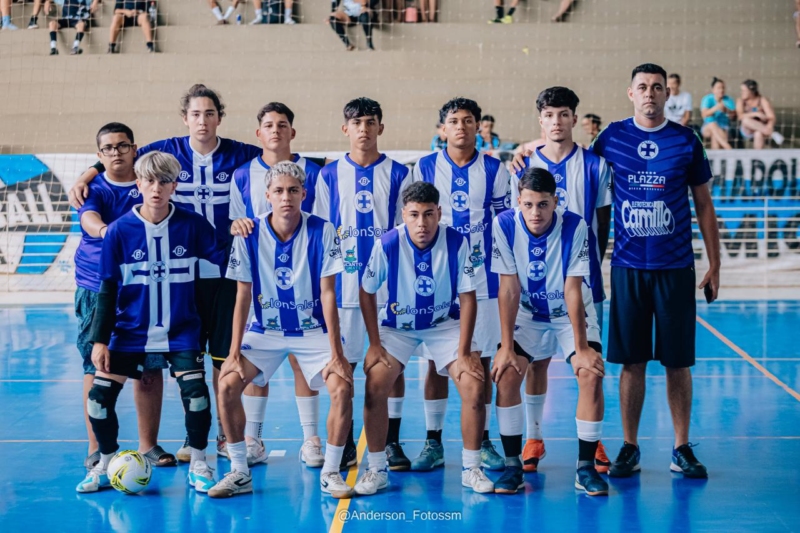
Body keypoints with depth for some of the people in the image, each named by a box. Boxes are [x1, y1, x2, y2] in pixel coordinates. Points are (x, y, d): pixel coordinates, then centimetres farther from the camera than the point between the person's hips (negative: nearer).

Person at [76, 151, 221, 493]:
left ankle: (198, 465, 6)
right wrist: (100, 340, -3)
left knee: (195, 390, -18)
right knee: (99, 395, -5)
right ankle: (106, 465, 21)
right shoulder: (119, 230, -5)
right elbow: (108, 290, -1)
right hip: (129, 331, 1)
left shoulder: (193, 226, -7)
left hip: (180, 331, -1)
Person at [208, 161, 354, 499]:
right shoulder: (249, 234, -10)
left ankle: (331, 473, -3)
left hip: (313, 330, -1)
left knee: (342, 387, -22)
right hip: (265, 329, 1)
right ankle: (239, 473, -2)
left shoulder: (322, 231, -14)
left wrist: (336, 354, -17)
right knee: (227, 384, -18)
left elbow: (328, 294, -13)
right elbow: (242, 297, -6)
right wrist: (234, 353, -12)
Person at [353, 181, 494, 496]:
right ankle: (376, 470, 0)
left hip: (445, 323, 0)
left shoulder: (457, 243, -22)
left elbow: (467, 297, -14)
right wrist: (375, 344, -11)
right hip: (397, 325, 0)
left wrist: (463, 353, -16)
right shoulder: (387, 244, -22)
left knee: (474, 387, -13)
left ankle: (471, 469, 5)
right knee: (375, 386, -18)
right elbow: (367, 293, -8)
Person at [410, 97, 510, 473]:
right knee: (435, 362, 3)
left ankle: (482, 442, 13)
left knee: (481, 360, 3)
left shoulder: (494, 170, 4)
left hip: (482, 277, 0)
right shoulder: (424, 168, 3)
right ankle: (433, 442, 12)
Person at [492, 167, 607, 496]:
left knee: (591, 375, -20)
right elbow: (509, 289, -17)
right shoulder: (504, 225, -20)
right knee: (505, 373, -18)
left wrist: (581, 348, -21)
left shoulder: (575, 227, -24)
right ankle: (512, 466, -4)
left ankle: (585, 468, -6)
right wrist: (506, 347, -19)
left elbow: (573, 290, -21)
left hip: (571, 314, -1)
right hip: (528, 314, 1)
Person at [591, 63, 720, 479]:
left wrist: (714, 265, 4)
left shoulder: (686, 141, 2)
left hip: (675, 268, 0)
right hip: (627, 267, 0)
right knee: (632, 362, 5)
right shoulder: (611, 137, 3)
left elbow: (704, 206, 7)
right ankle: (629, 448, 16)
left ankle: (682, 449, 15)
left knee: (678, 362, 4)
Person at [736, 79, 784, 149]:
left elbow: (771, 117, -18)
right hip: (748, 130, 2)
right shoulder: (740, 101, -3)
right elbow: (740, 116, -19)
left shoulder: (763, 100, -8)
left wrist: (769, 127, -40)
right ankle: (772, 133, -34)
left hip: (762, 129, -2)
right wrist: (756, 113, -33)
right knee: (746, 120, -34)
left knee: (759, 134, -40)